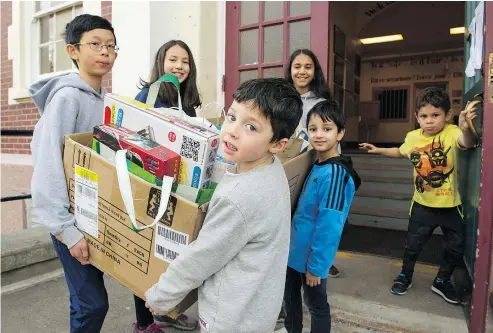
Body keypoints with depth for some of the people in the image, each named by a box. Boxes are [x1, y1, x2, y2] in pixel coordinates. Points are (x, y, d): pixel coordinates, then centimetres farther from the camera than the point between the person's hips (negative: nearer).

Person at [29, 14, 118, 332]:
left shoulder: (105, 98, 7)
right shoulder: (67, 95, -17)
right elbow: (49, 165, -22)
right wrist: (67, 228, -24)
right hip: (72, 216, -7)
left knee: (86, 295, 18)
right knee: (92, 302, -1)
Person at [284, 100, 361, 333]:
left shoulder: (335, 173, -24)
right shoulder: (317, 165, 3)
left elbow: (329, 225, -25)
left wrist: (316, 264, -21)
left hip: (312, 255, -8)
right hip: (295, 248, 8)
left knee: (316, 305, 14)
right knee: (290, 295, 25)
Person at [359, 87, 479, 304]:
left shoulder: (451, 133, -19)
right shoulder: (413, 137, -6)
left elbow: (467, 143, -43)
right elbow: (400, 152, 17)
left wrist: (465, 128, -65)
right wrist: (378, 150, 8)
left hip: (450, 205, -2)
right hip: (423, 205, 2)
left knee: (456, 247, 12)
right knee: (413, 244, 12)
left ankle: (442, 281, 37)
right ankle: (405, 276, 36)